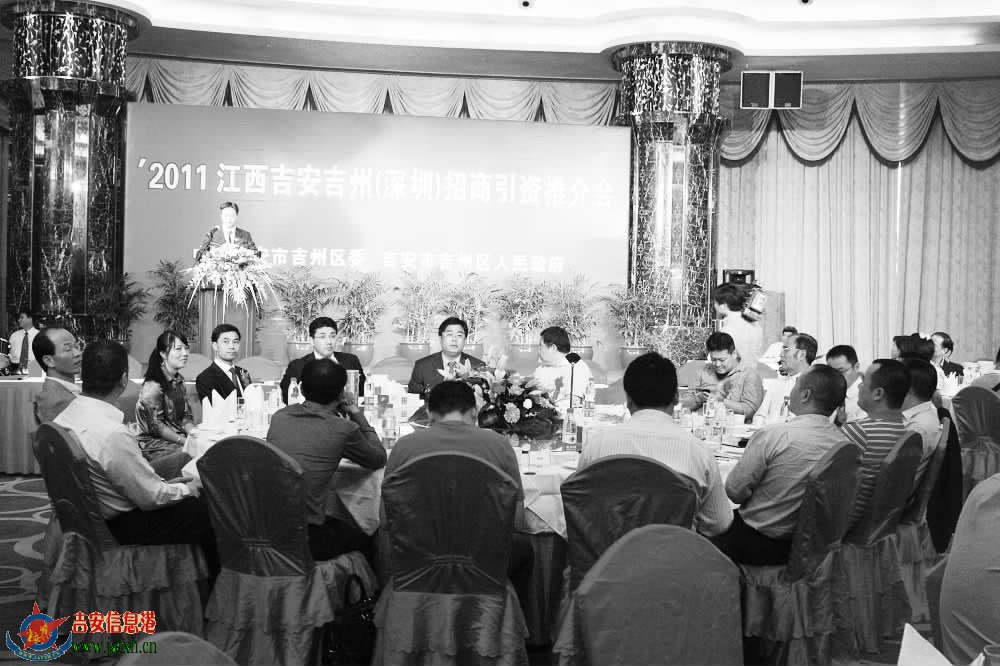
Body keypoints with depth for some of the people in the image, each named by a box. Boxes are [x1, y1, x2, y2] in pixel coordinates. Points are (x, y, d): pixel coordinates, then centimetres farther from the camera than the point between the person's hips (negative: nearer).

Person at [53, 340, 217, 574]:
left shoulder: (65, 418, -3)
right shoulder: (113, 434, -32)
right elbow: (151, 498, -22)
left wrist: (163, 483, 11)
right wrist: (187, 489, -3)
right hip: (124, 526, -9)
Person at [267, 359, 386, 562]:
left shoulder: (279, 417, 3)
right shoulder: (343, 429, -11)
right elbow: (379, 459, 8)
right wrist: (356, 414, 15)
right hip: (304, 539, -5)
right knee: (364, 540, 25)